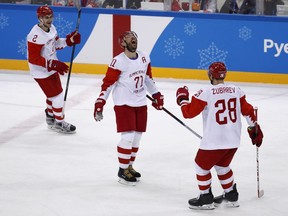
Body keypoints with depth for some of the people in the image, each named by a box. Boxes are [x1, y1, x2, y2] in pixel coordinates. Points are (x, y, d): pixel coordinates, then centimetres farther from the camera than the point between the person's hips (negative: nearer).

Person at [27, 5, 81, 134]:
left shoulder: (51, 28, -3)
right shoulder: (36, 35, -30)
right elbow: (33, 58, -29)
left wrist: (69, 40, -2)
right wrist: (53, 64, -32)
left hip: (52, 67, 9)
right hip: (41, 71, -9)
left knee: (54, 93, 22)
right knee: (57, 95, -2)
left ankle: (50, 118, 44)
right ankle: (59, 123, 14)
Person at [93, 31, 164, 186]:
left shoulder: (144, 58, 5)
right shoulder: (118, 61, -15)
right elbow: (108, 83, -13)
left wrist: (156, 94, 23)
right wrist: (100, 102, -18)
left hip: (140, 104, 7)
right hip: (124, 104, -6)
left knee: (136, 137, 10)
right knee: (128, 137, -11)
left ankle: (129, 166, 25)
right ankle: (122, 170, 1)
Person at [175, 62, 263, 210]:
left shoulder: (205, 93, -13)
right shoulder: (236, 90, 3)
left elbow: (189, 112, -10)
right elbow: (248, 111, 9)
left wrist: (182, 99, 9)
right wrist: (254, 129, 22)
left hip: (214, 142, -6)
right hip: (233, 140, 6)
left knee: (201, 166, 14)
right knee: (222, 165, 27)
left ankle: (206, 199, 17)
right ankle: (231, 196, 33)